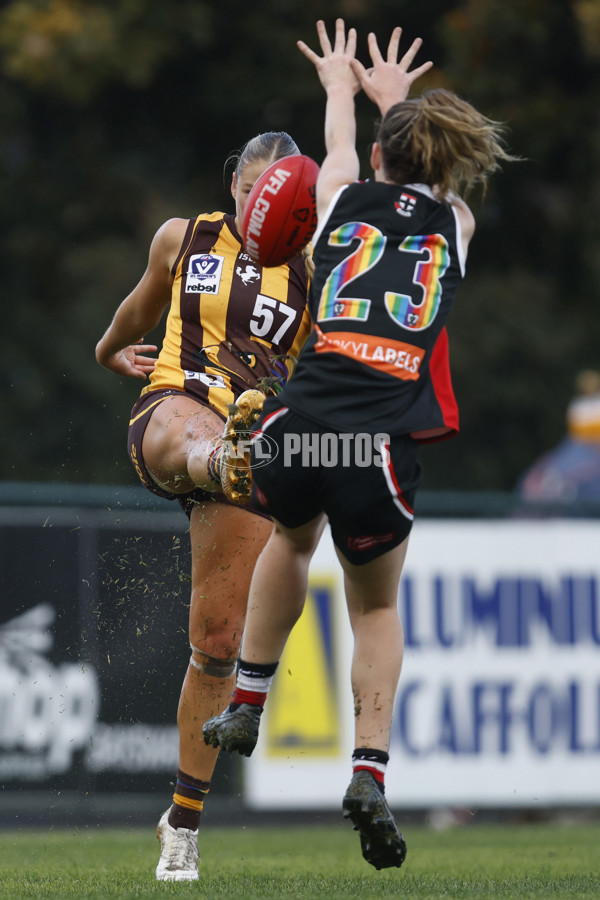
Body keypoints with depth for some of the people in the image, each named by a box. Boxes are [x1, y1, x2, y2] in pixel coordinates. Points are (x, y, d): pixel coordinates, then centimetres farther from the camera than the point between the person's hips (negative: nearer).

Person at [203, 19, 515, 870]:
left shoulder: (347, 199, 14)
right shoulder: (454, 225, 15)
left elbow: (340, 144, 39)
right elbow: (436, 177, 41)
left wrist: (340, 80, 60)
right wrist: (396, 97, 58)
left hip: (299, 426, 1)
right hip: (384, 445, -1)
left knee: (292, 535, 36)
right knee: (377, 606, 22)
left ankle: (248, 704, 35)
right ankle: (371, 769, 2)